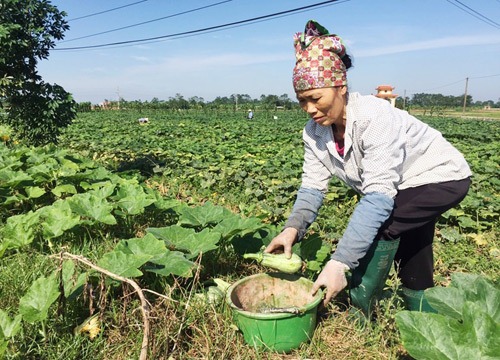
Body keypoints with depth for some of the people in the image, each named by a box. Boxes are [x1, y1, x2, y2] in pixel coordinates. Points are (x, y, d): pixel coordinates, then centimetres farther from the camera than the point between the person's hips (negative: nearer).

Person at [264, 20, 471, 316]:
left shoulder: (375, 117, -36)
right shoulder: (315, 131, -14)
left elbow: (378, 197, -41)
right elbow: (313, 187, -14)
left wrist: (339, 264, -46)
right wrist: (293, 228, -33)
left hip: (442, 176, -7)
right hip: (403, 188, 7)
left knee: (381, 225, -27)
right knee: (414, 278, 12)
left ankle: (359, 316, -5)